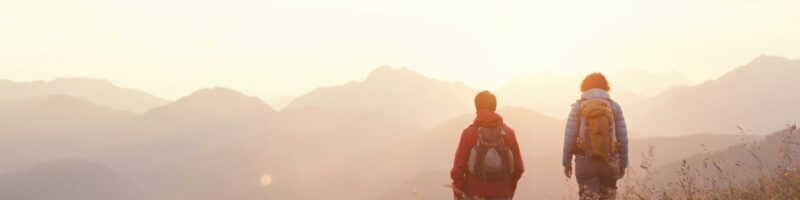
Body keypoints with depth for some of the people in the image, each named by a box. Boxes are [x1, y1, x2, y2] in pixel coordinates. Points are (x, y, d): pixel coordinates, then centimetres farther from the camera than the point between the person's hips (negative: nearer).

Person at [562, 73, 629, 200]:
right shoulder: (614, 106, 3)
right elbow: (622, 138, 2)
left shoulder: (578, 107, -1)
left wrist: (566, 162, 7)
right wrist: (623, 164, 11)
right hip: (609, 162, 1)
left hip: (586, 162, -1)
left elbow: (569, 137, -3)